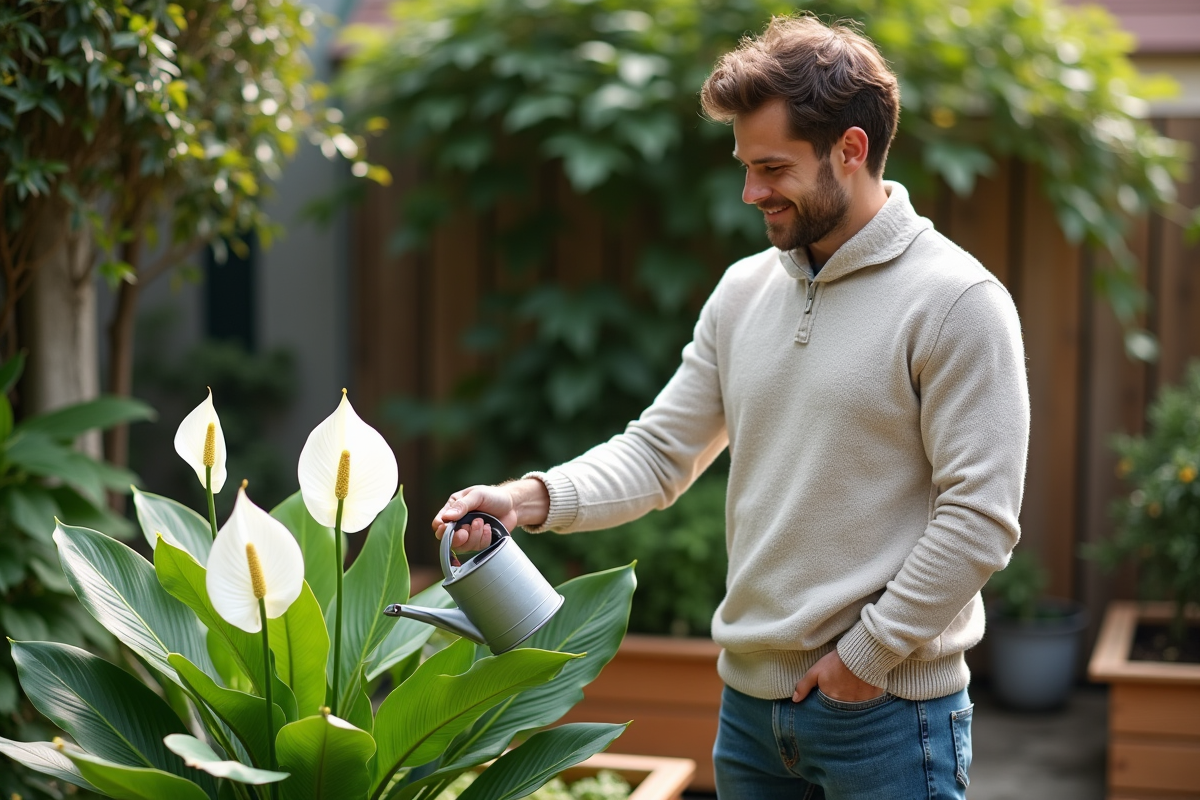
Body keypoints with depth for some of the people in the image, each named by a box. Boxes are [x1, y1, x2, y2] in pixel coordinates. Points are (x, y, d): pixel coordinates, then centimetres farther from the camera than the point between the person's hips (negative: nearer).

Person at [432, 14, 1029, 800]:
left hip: (885, 709, -6)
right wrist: (533, 498, -8)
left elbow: (980, 518, -16)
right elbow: (658, 453, 8)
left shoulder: (956, 300, -12)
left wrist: (868, 654, -13)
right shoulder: (744, 292, 8)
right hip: (750, 697, 6)